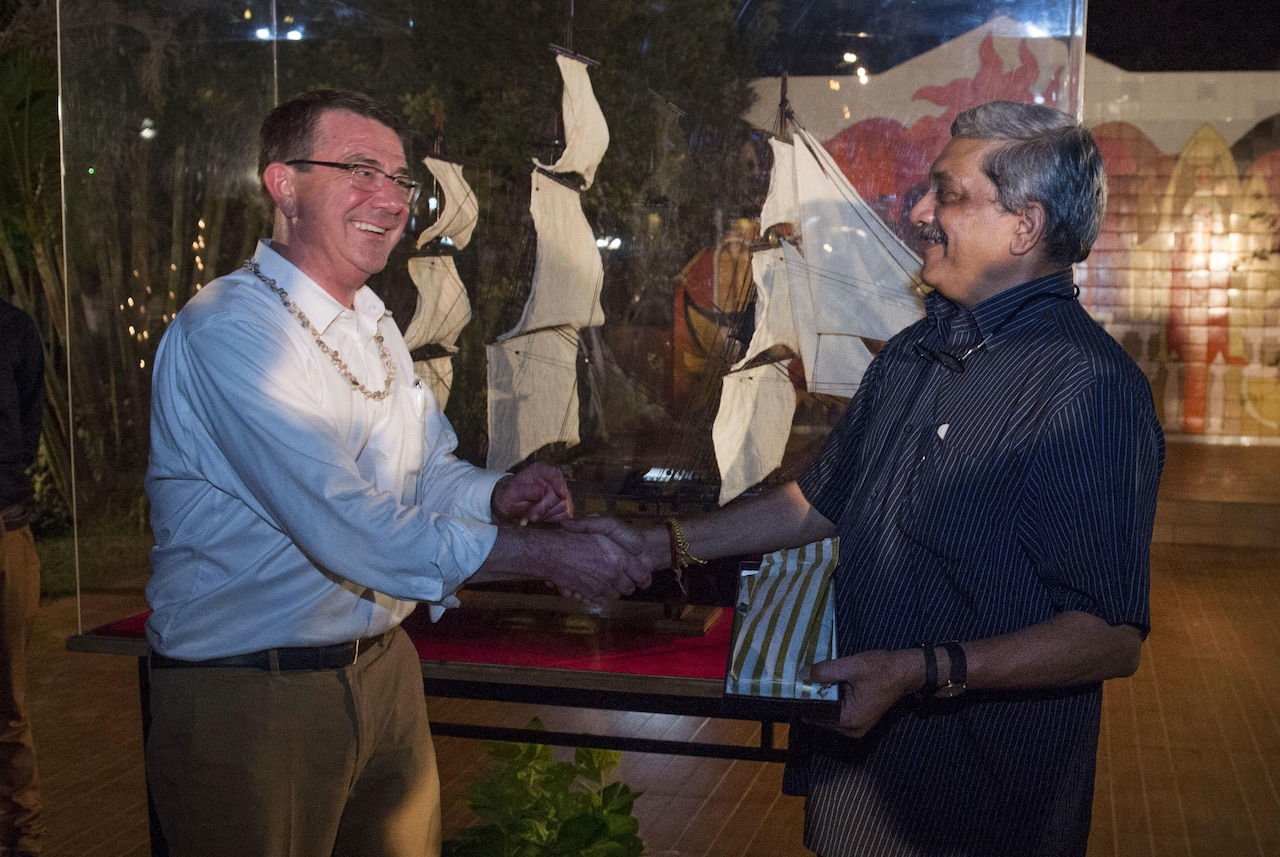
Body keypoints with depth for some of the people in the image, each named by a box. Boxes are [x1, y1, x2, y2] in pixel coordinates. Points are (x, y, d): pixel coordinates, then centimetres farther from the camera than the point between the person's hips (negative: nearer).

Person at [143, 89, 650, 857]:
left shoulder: (370, 319, 11)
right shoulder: (228, 331, -20)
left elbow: (429, 474, 14)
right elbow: (349, 530, -27)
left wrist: (500, 494, -9)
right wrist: (546, 554, -22)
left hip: (382, 668, 8)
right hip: (248, 697, -8)